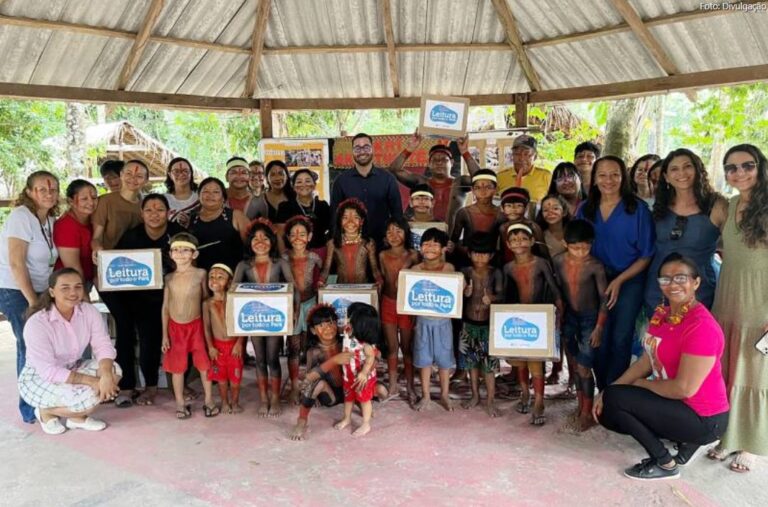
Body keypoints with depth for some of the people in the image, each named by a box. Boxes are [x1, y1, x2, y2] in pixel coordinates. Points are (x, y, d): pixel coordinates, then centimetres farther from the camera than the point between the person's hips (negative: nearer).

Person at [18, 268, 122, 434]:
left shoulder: (89, 311, -13)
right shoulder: (37, 323, -27)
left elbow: (103, 346, -17)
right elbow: (48, 371, -28)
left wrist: (106, 375, -38)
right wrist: (92, 380, -32)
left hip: (72, 369, 6)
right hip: (39, 378, -6)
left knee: (113, 370, -20)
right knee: (88, 397, -29)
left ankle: (77, 416, 2)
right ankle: (46, 411, 4)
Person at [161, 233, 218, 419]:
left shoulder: (200, 274, -6)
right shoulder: (169, 277, 0)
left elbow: (206, 300, 1)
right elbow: (165, 307, 4)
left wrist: (209, 325, 0)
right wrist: (164, 334, 1)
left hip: (196, 325, -2)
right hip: (175, 327, 2)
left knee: (204, 363, 5)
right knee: (177, 366, 9)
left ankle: (209, 400, 20)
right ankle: (180, 403, 24)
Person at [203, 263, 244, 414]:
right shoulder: (207, 303, -4)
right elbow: (207, 327, -1)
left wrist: (239, 343, -12)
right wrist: (210, 347, -6)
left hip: (234, 344, -1)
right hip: (217, 345, 1)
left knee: (235, 375, 8)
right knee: (221, 376, 11)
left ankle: (235, 402, 27)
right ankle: (225, 403, 29)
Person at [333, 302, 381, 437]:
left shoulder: (366, 343, -33)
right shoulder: (347, 331, -12)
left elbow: (371, 357, -27)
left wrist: (364, 373, -31)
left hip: (363, 375, -7)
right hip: (349, 373, 7)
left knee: (364, 399, 13)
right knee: (348, 396, 24)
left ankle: (366, 425, 31)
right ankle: (347, 418, 47)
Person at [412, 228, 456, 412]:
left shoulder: (449, 268, -6)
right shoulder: (415, 269, -3)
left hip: (443, 321, -1)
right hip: (423, 320, 1)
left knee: (444, 359, 11)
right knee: (424, 359, 11)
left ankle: (444, 395, 29)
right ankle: (425, 396, 26)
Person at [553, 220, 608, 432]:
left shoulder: (595, 266, -18)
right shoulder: (558, 261, -7)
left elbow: (604, 299, -12)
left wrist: (599, 328, -12)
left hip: (589, 319, -4)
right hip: (568, 318, 4)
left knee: (584, 368, -2)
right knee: (574, 365, 14)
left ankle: (587, 413, 13)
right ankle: (580, 406, 29)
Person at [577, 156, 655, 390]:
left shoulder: (638, 209, -10)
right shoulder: (585, 209, 1)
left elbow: (646, 255, -6)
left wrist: (619, 281, -13)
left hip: (629, 281, -3)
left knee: (620, 339, 1)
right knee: (599, 340, 7)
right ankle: (602, 390, 24)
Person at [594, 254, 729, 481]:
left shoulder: (702, 327, -26)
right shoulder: (661, 314, 3)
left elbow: (684, 388, -27)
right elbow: (646, 360, 6)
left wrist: (640, 384, -9)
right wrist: (606, 392, -4)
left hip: (703, 419, -9)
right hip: (676, 402, 9)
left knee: (615, 399, -17)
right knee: (606, 413, 7)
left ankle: (665, 464, 1)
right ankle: (685, 440, 13)